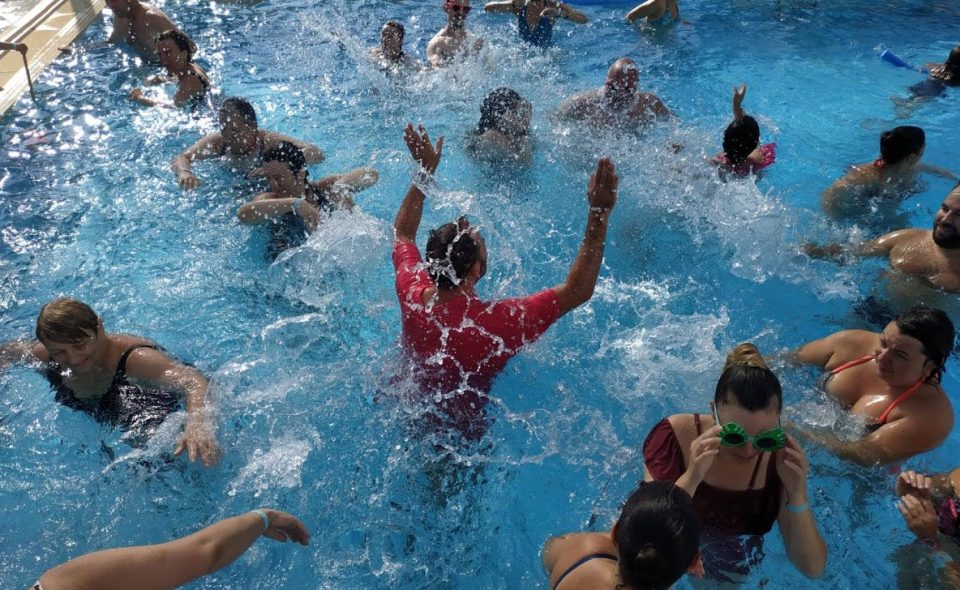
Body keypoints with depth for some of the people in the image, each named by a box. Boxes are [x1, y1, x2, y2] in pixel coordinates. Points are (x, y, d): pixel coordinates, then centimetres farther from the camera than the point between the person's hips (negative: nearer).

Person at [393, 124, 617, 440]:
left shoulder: (412, 294, -25)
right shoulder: (498, 322, -41)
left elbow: (402, 233, -3)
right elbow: (577, 291, -32)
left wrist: (425, 171, 0)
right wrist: (600, 213, -36)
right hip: (458, 433, -4)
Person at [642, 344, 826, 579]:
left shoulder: (780, 459, -20)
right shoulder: (675, 436, -26)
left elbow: (813, 568, -17)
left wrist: (797, 495, -32)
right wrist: (691, 478, -42)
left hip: (731, 573, 1)